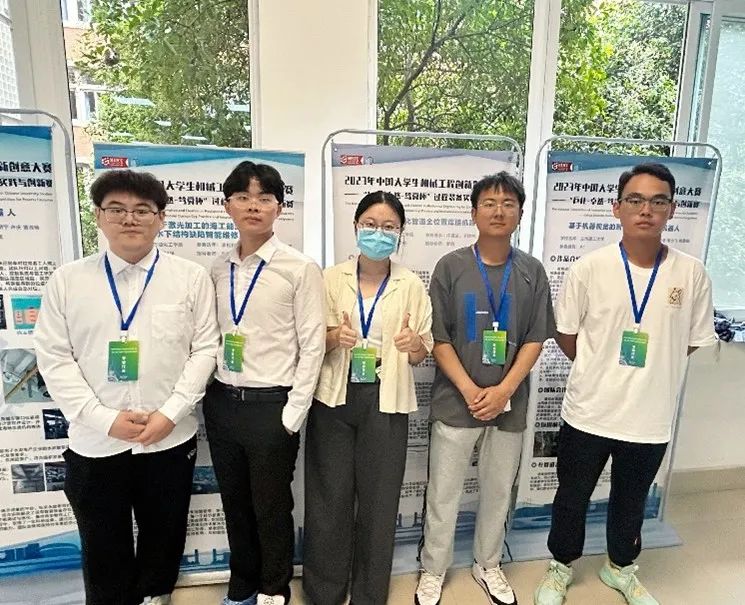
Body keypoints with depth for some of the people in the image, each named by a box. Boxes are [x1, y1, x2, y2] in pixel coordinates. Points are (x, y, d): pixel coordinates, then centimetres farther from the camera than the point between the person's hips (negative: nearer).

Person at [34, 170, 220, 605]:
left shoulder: (191, 277, -3)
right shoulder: (67, 280, 0)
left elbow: (204, 349, -4)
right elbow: (54, 358, -2)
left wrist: (169, 413, -12)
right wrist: (104, 418, -11)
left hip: (171, 439, 0)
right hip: (95, 443, 1)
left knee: (164, 538, 19)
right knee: (104, 550, 17)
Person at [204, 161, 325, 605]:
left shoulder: (300, 268, -9)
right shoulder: (218, 270, 5)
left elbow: (313, 345, -10)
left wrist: (293, 414, -11)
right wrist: (208, 395, 5)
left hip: (271, 405, -5)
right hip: (222, 402, 5)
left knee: (272, 509, 11)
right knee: (235, 503, 20)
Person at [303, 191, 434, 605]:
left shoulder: (412, 285, 1)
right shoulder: (331, 278, 2)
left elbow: (423, 354, 3)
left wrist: (414, 345, -19)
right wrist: (332, 337, -17)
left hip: (385, 402, 0)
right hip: (334, 399, 1)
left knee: (379, 500, 10)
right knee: (329, 497, 9)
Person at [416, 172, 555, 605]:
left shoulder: (532, 272, 1)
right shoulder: (451, 267, -5)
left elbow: (536, 340, 1)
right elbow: (438, 338, -5)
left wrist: (503, 390, -10)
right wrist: (470, 390, -12)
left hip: (510, 403, 2)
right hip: (455, 402, -2)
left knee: (499, 492, 17)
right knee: (443, 495, 9)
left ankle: (488, 565, 40)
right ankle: (434, 570, 31)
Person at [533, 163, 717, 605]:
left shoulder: (693, 274, -8)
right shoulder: (589, 268, -12)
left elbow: (693, 341, 5)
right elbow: (565, 333, -1)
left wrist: (648, 369, 2)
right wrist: (602, 370, 1)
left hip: (651, 416, 2)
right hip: (589, 411, -1)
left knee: (631, 501, 23)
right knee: (572, 497, 17)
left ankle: (621, 567, 50)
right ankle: (562, 565, 43)